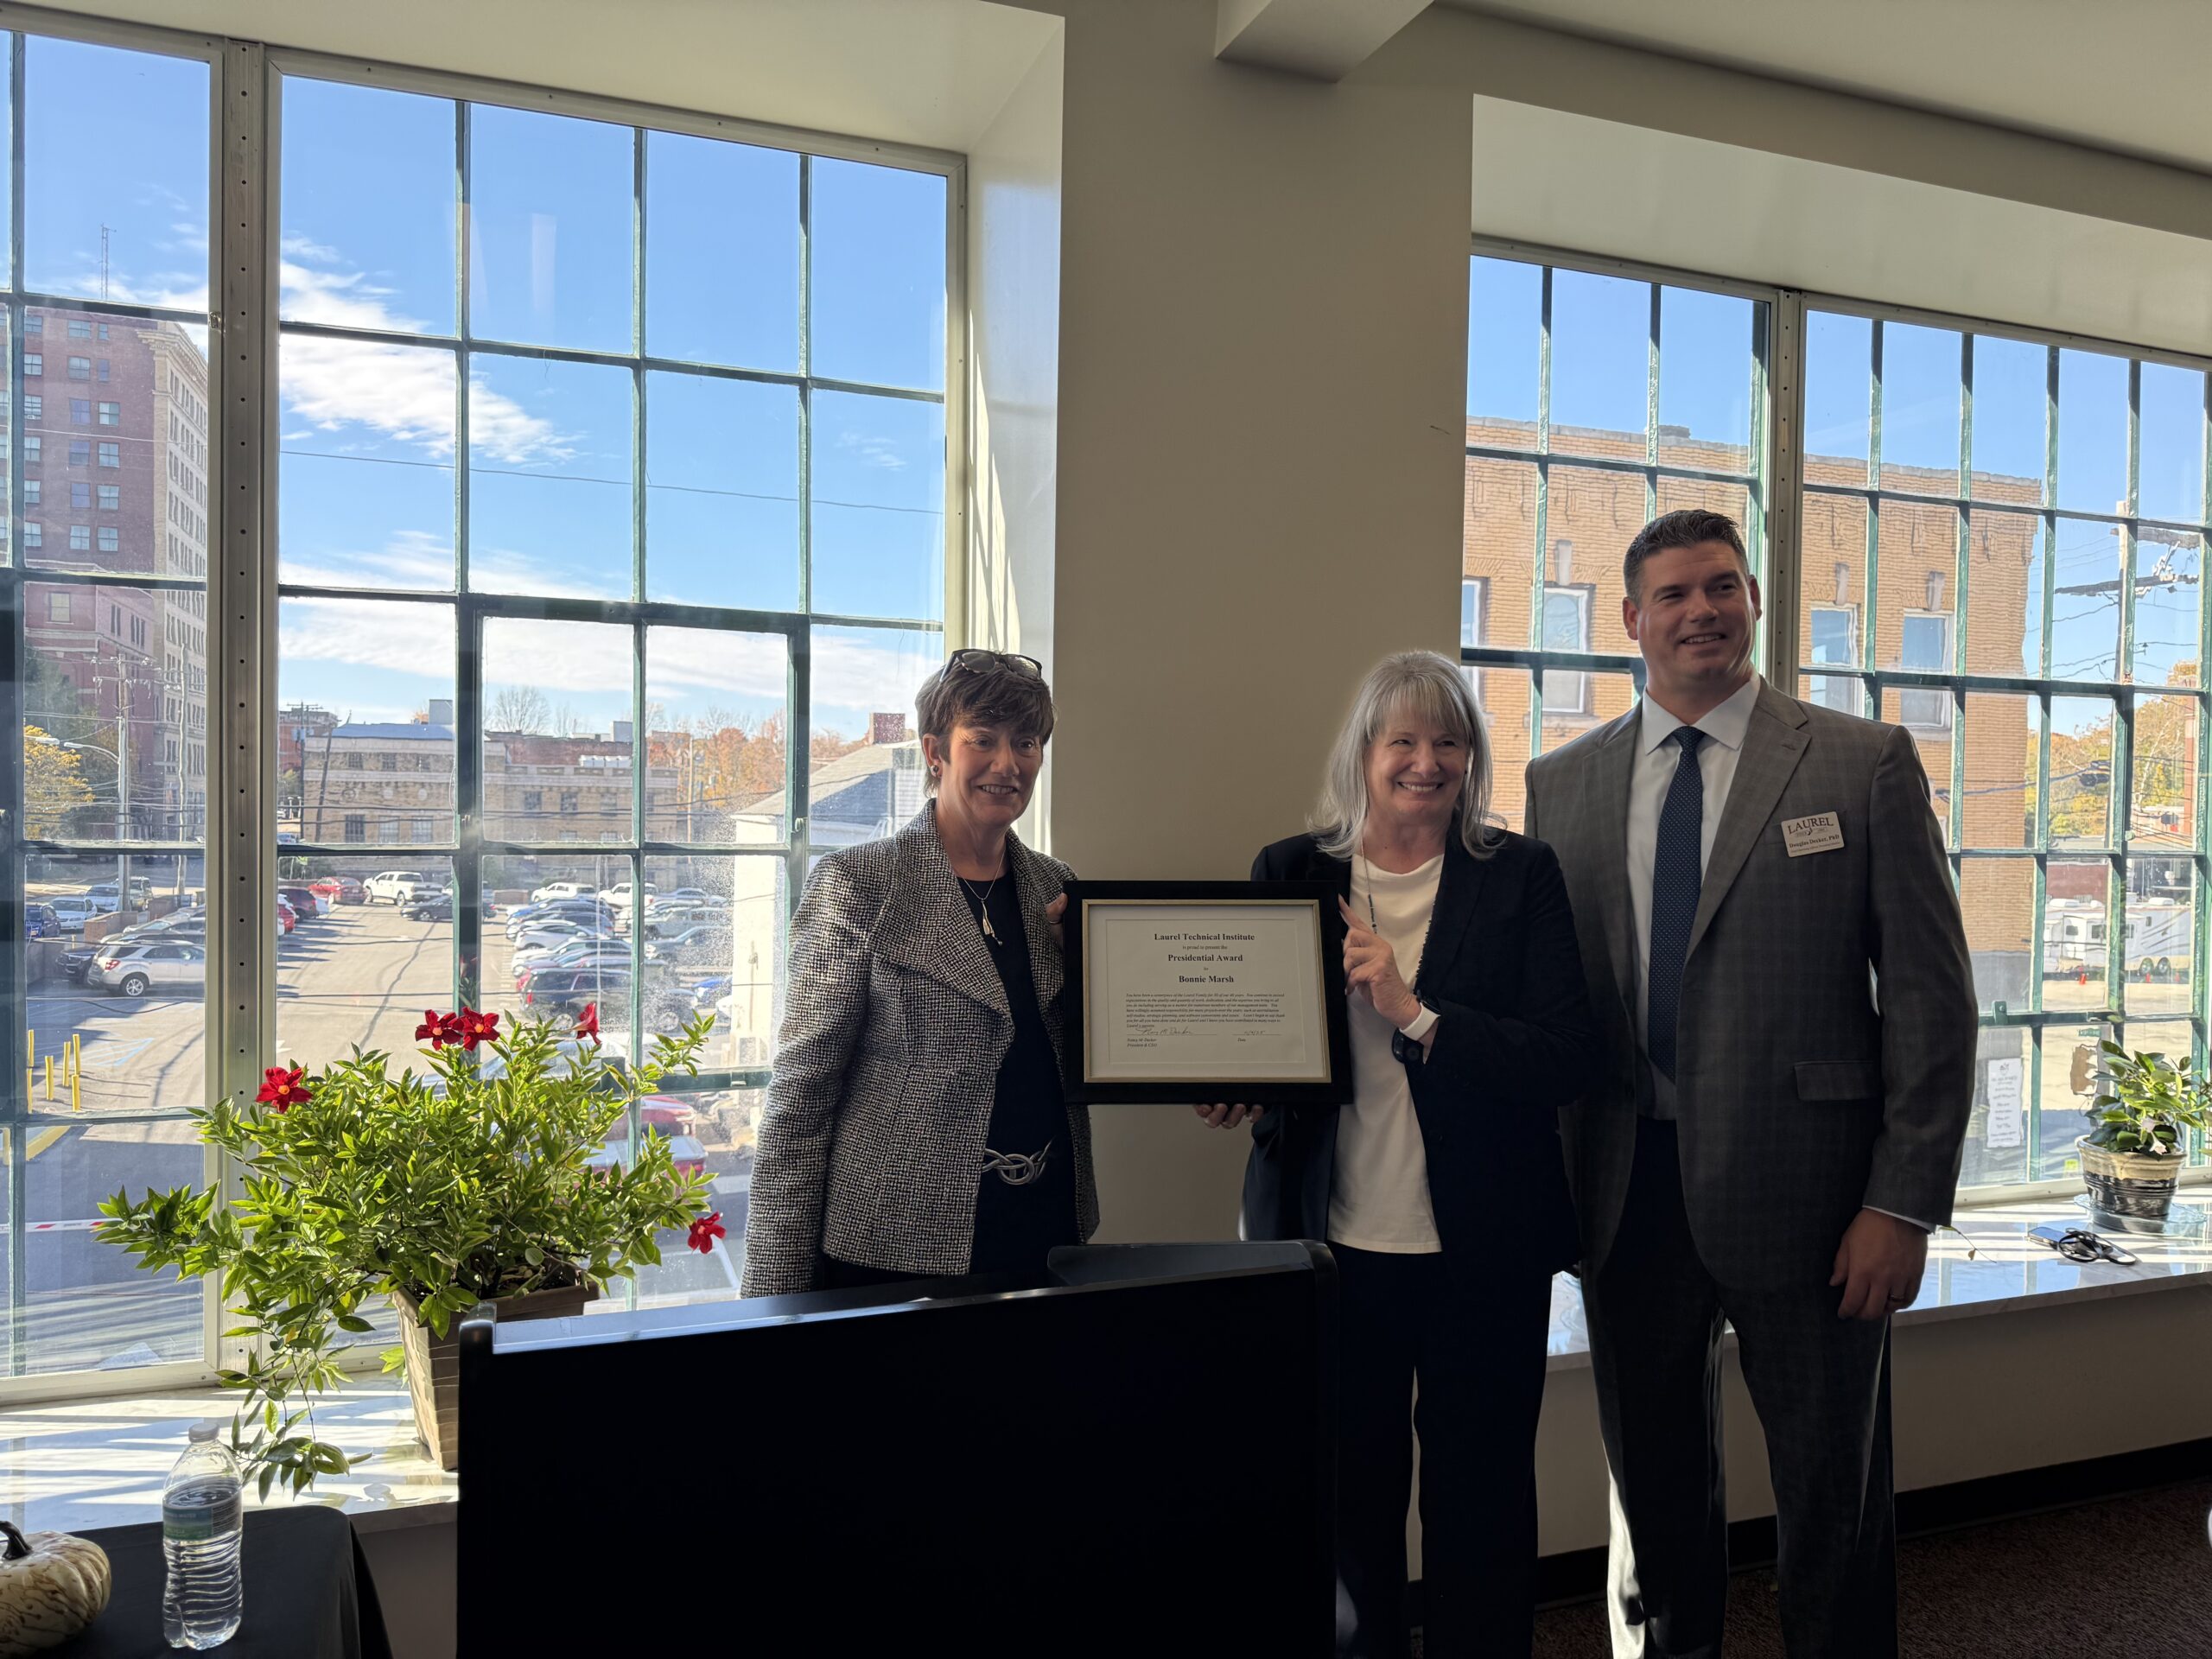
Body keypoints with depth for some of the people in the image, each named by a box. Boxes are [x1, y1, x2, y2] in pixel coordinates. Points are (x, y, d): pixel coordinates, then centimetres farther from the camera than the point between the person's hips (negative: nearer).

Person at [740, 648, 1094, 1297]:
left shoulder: (1057, 888, 8)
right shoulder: (857, 882, -7)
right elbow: (802, 1086, -8)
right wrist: (779, 1288, -10)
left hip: (1047, 1237, 5)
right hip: (893, 1249, -4)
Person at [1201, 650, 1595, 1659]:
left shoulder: (1519, 875, -1)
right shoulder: (1290, 873, 4)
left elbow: (1566, 1060, -8)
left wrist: (1414, 1013, -18)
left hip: (1480, 1250, -1)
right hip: (1331, 1237, 1)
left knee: (1478, 1501, 10)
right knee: (1347, 1498, 11)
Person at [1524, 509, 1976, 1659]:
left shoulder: (1864, 764, -2)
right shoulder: (1562, 783, 6)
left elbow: (1931, 996, -4)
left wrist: (1903, 1204, -10)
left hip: (1804, 1196, -2)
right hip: (1628, 1195, 3)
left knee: (1833, 1507, 14)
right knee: (1654, 1500, 18)